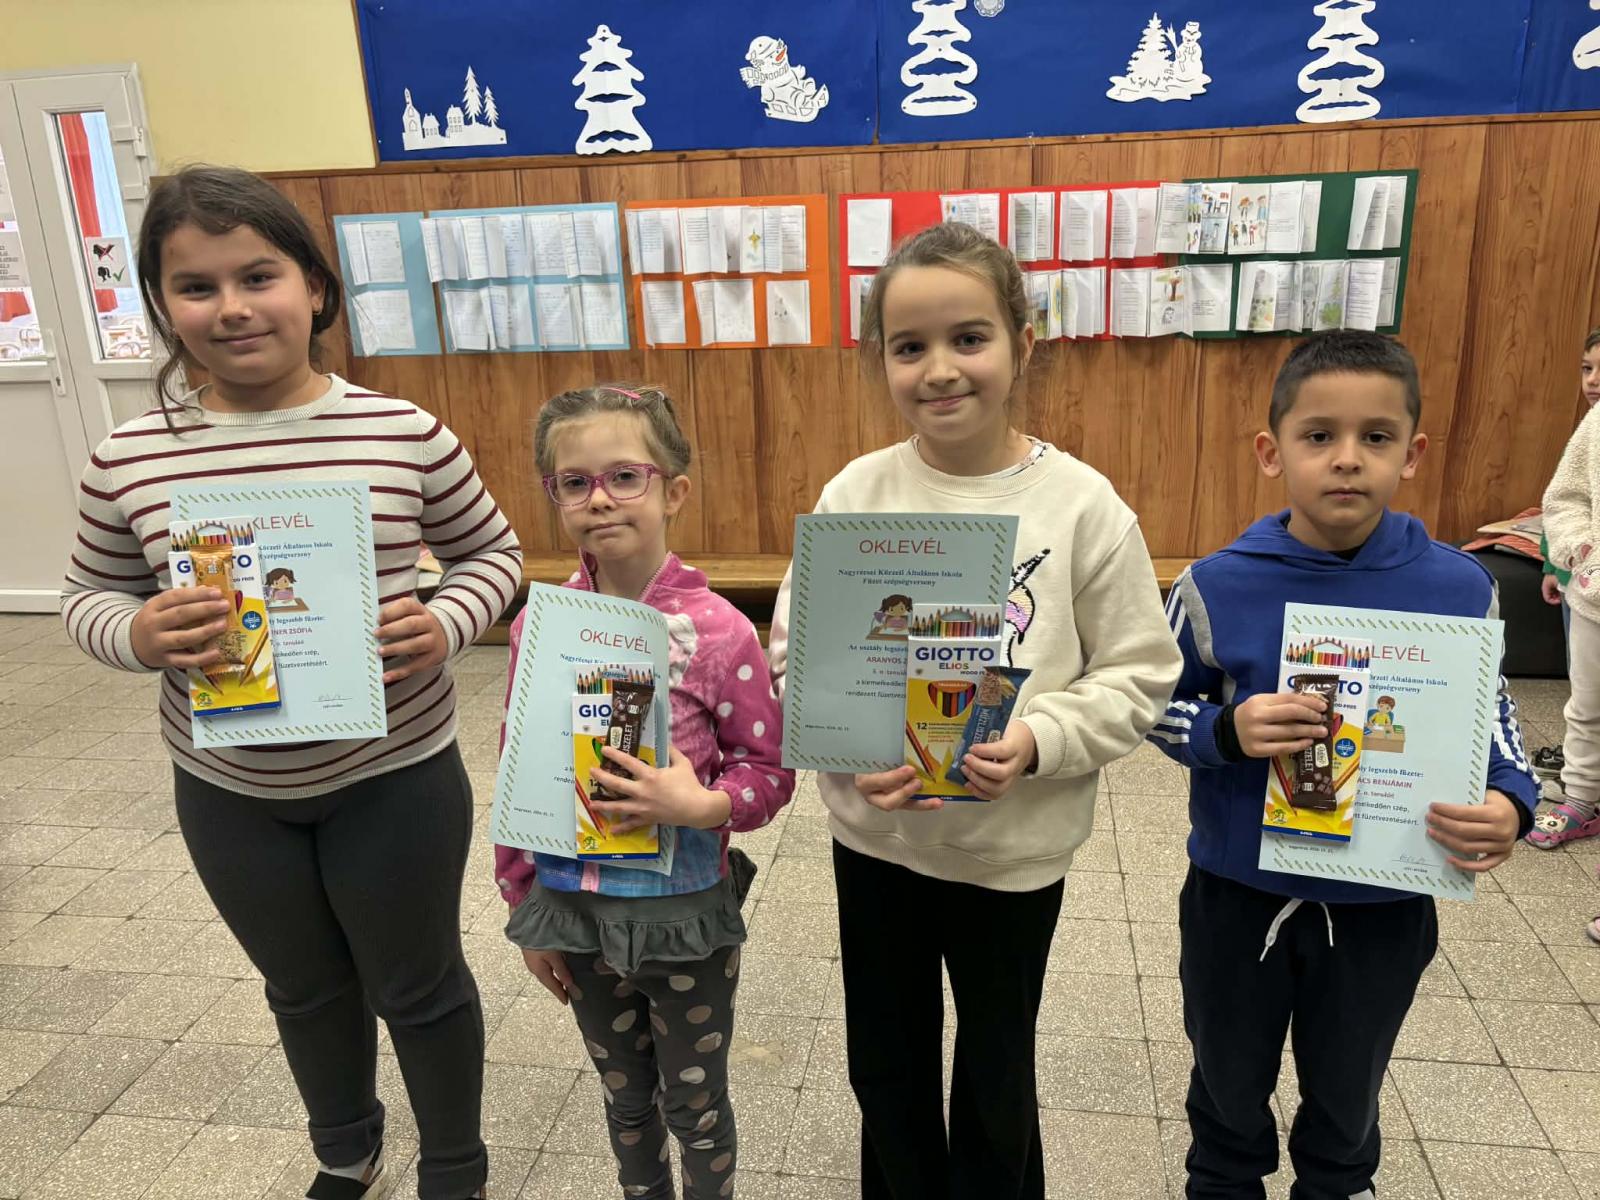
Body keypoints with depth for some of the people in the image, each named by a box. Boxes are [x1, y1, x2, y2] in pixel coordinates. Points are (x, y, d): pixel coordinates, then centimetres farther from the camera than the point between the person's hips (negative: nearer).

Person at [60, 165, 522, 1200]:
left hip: (394, 775, -2)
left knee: (419, 987, 17)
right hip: (228, 790, 3)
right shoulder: (129, 458, -8)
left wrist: (448, 625, -21)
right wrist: (137, 634, -18)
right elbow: (90, 596, 5)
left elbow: (492, 551, -1)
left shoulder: (405, 432, -14)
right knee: (305, 989, 25)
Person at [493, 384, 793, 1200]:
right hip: (575, 913, 3)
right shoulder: (539, 627, -8)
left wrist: (701, 805, -29)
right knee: (625, 1096, 26)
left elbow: (769, 771, -10)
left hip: (687, 915, -3)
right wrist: (528, 912, 5)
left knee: (695, 1106, 19)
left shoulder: (717, 630, -18)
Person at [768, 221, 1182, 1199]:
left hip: (1016, 848, -2)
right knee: (886, 1070, 23)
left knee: (997, 1082, 20)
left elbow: (1139, 676, -8)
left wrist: (1036, 741, -24)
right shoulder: (856, 496, -8)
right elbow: (794, 657, -5)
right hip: (873, 836, 2)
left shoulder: (1080, 505, -12)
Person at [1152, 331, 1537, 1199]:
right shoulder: (1218, 587, -16)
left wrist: (1510, 803, -16)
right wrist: (1227, 732, -25)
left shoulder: (1459, 587, -12)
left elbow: (1489, 713, 2)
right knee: (1230, 1094, 23)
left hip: (1384, 907, 1)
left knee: (1346, 1102, 26)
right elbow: (1158, 708, -6)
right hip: (1240, 896, -1)